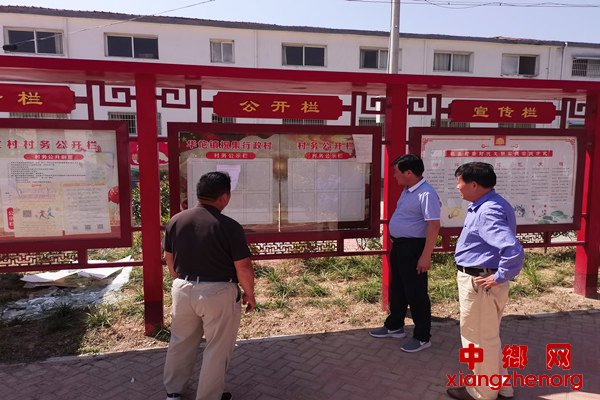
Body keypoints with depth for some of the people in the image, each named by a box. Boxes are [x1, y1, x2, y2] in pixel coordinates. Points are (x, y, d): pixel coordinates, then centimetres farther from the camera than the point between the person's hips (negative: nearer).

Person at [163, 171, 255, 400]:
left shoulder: (176, 221, -2)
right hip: (218, 293, -5)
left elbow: (169, 259, 9)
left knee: (181, 341, 24)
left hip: (183, 290, 6)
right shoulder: (229, 227, -19)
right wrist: (249, 294, 1)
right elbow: (243, 267, -15)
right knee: (217, 348, 13)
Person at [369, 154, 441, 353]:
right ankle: (394, 326, 36)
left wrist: (426, 256, -27)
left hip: (413, 248, -10)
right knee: (397, 289, 20)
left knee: (416, 293, 2)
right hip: (399, 246, 10)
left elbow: (434, 226, -25)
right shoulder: (407, 190, 10)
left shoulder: (426, 194, -21)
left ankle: (422, 337, 18)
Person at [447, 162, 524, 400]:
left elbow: (513, 249, -36)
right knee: (487, 337, 24)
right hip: (475, 279, 10)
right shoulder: (484, 205, 8)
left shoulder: (489, 212, -25)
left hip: (479, 283, -10)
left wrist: (500, 277, -24)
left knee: (478, 338, 8)